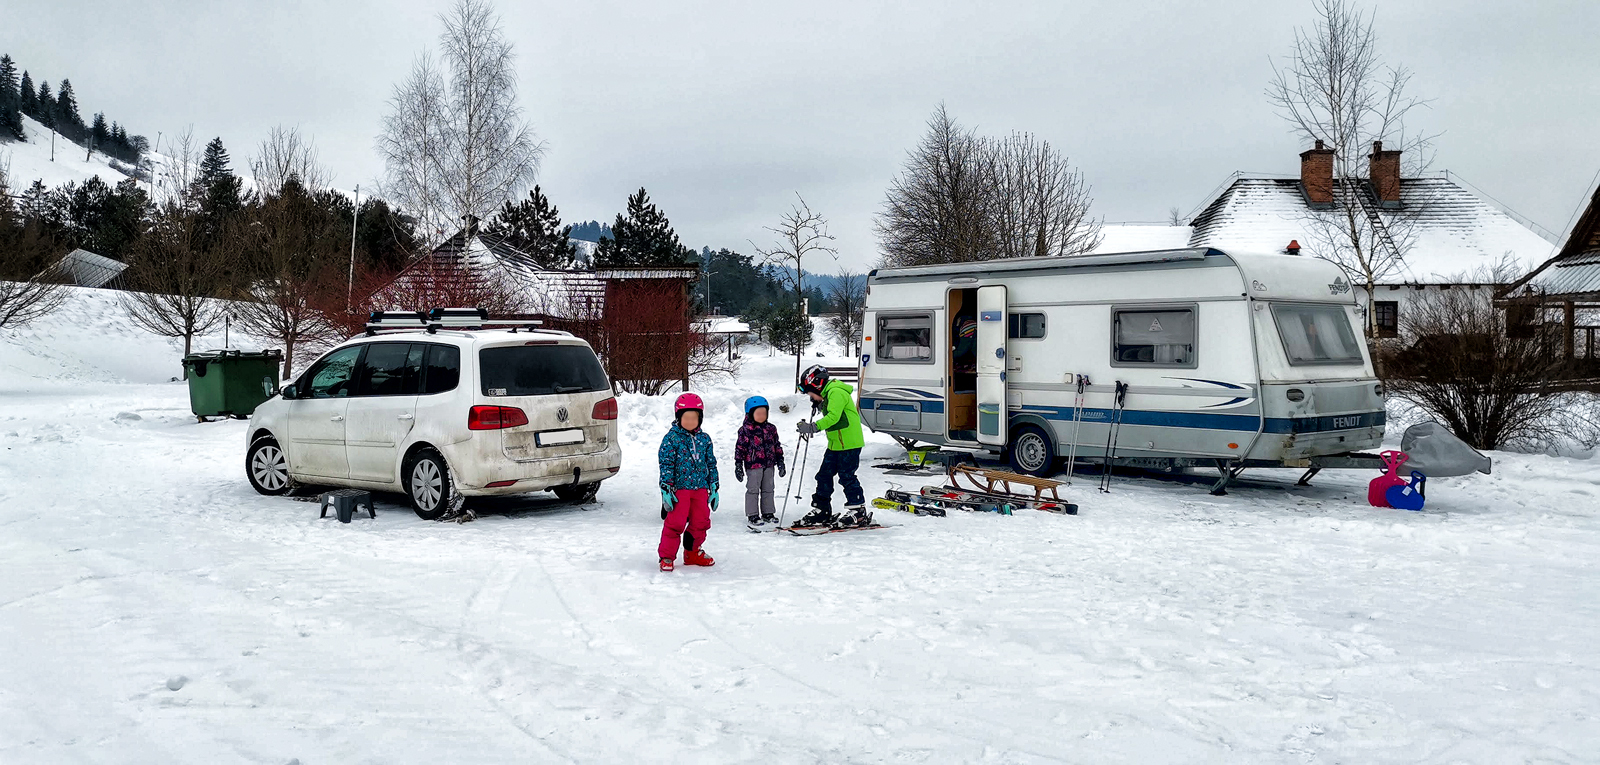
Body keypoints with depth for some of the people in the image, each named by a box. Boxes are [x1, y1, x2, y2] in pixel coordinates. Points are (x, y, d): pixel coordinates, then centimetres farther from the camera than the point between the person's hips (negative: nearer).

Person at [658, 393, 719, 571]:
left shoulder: (704, 439, 11)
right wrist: (666, 489, -14)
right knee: (675, 523, -7)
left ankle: (693, 552, 27)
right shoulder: (671, 438, -4)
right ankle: (667, 556, 5)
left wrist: (714, 487, 13)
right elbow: (666, 464, -7)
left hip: (700, 488, 5)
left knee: (701, 522, 9)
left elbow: (711, 464, 16)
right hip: (679, 488, -5)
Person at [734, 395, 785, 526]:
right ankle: (753, 515, 6)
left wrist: (780, 461, 14)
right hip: (753, 465, -5)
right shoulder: (745, 430, -5)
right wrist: (738, 465, -9)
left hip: (769, 465, 5)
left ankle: (768, 513, 21)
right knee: (753, 490, -1)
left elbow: (777, 446, 17)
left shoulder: (771, 429, 10)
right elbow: (740, 448, -6)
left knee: (768, 489, 11)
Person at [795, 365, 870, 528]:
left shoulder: (836, 393, -16)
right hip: (835, 445, 10)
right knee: (824, 475, 10)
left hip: (849, 444, -10)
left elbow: (833, 417, -29)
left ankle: (858, 512, 3)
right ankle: (821, 510, 17)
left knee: (846, 476, -6)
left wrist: (814, 427, -36)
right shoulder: (827, 395, 16)